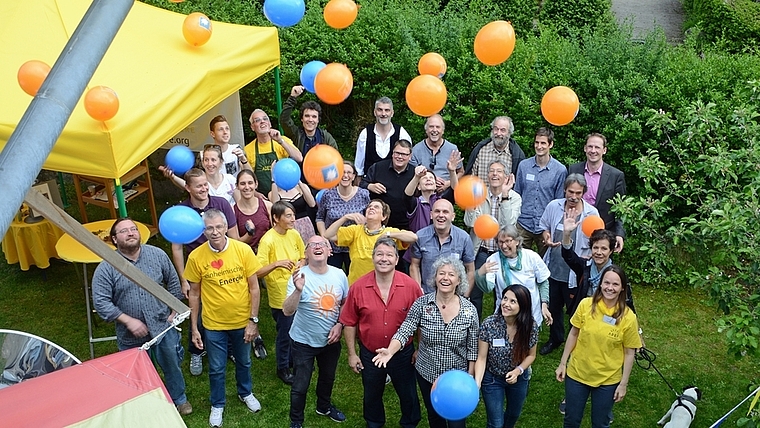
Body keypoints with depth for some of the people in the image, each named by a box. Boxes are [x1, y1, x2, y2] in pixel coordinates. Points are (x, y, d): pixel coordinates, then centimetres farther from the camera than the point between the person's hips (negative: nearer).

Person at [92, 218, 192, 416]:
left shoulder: (157, 255, -8)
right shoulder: (106, 269, -15)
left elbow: (173, 283, 3)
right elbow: (101, 302, -16)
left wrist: (174, 312, 2)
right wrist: (129, 321, -20)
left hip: (163, 326, 2)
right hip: (131, 335, -1)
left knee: (172, 366, 21)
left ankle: (179, 398, 47)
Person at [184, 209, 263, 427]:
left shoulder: (243, 250, -15)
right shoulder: (196, 257, -14)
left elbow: (254, 287, -8)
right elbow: (194, 293, -3)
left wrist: (253, 320, -8)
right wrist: (194, 328, -1)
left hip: (242, 321, 1)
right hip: (214, 325, -1)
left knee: (243, 362, 23)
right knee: (216, 368, 16)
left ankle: (246, 393, 49)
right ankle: (217, 405, 40)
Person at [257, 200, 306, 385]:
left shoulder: (294, 235, -2)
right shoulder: (268, 240, -21)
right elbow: (257, 272, -24)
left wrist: (300, 265, -8)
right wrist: (276, 264, -38)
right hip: (281, 297, -6)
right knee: (285, 334, 9)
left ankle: (294, 361, 44)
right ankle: (283, 368, 31)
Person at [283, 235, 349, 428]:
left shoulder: (339, 275, -10)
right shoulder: (299, 277, -23)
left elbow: (346, 304, 4)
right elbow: (287, 311, -32)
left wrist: (340, 325, -10)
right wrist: (298, 290, -49)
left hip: (331, 340, 4)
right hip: (304, 342, -4)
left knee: (328, 377, 26)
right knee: (300, 385, 8)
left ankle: (324, 406, 54)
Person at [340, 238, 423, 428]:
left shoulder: (411, 286, -17)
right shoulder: (358, 287, -15)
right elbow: (349, 323, -5)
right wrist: (352, 354, -2)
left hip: (403, 353, -1)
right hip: (370, 354, 1)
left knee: (408, 394, 19)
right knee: (372, 395, 24)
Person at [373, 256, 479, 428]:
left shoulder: (469, 310, -13)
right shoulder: (421, 304, -12)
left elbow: (472, 348, -6)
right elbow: (404, 331, -19)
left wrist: (470, 378, -4)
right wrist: (390, 351, -38)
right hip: (426, 374, 2)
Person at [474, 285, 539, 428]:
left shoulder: (531, 326, -21)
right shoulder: (489, 324, -28)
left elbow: (531, 355, -4)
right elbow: (482, 358, -20)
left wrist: (518, 370, -21)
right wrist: (477, 382, -34)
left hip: (519, 378, 3)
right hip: (492, 378, -3)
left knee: (513, 415, 28)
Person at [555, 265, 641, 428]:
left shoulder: (628, 317, -16)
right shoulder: (585, 305, -14)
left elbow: (629, 353, -7)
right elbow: (573, 334, -1)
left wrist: (623, 384, -4)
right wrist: (563, 363, 2)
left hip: (608, 380, -1)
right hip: (577, 373, 1)